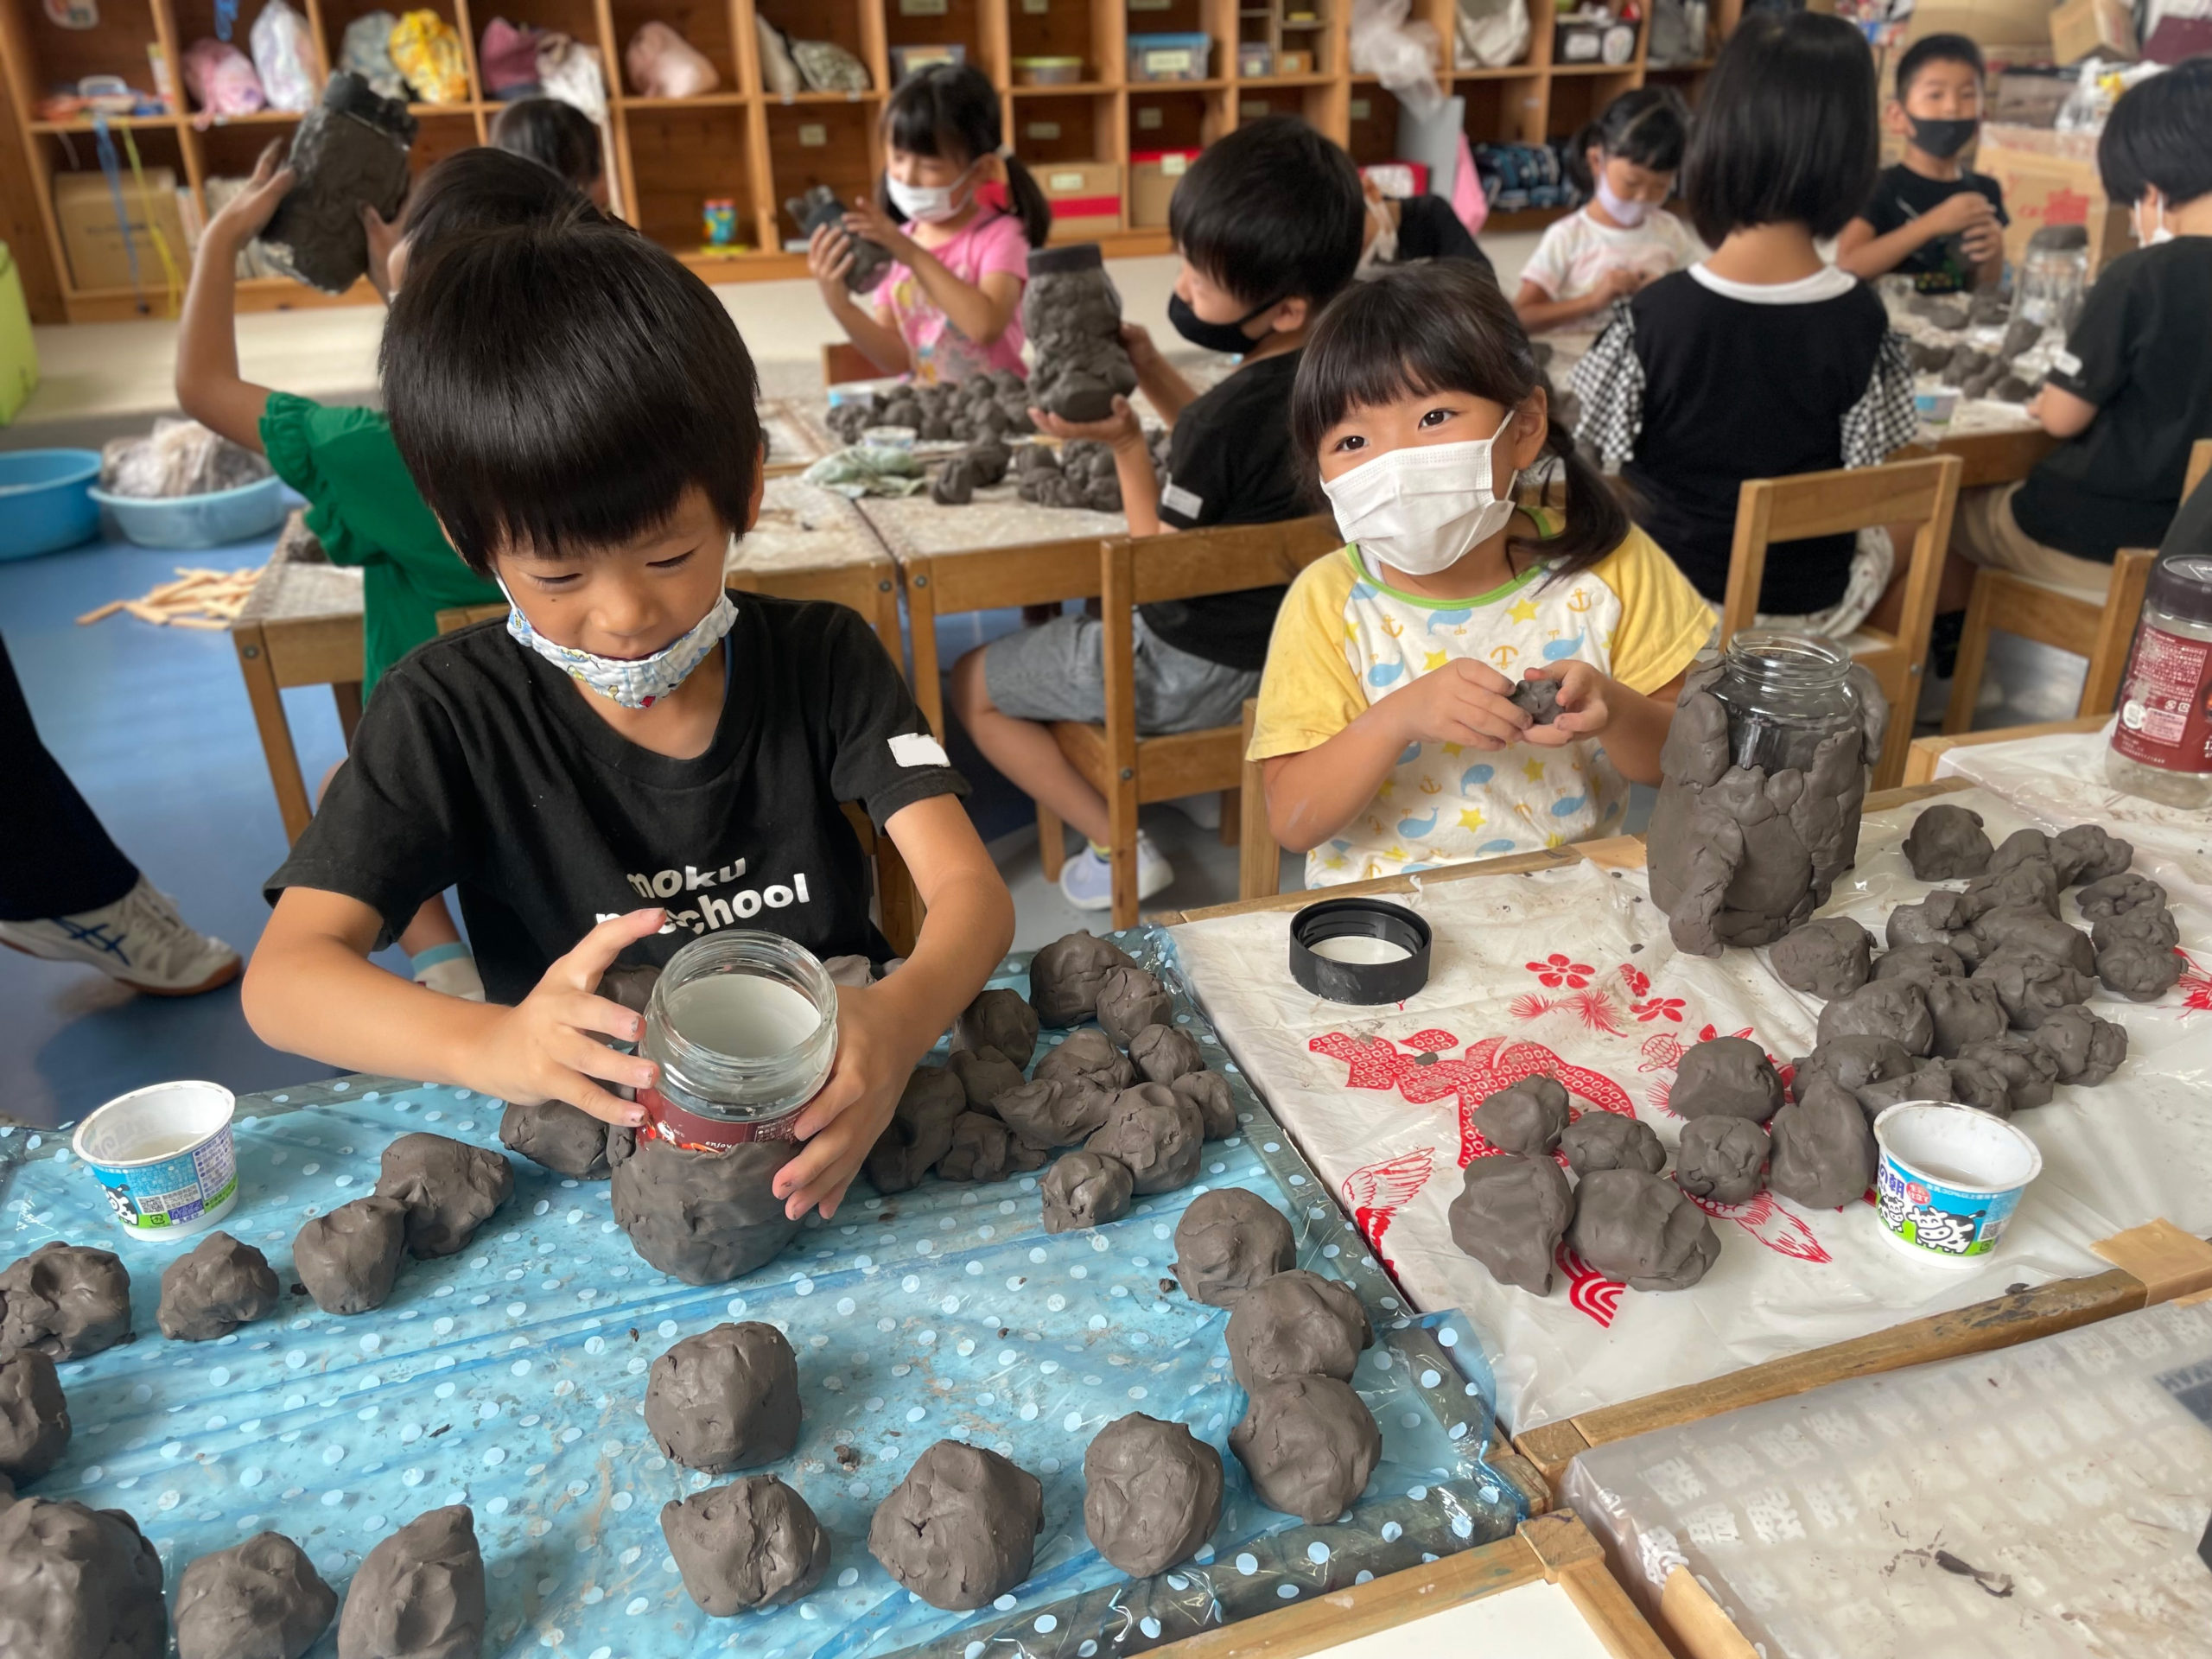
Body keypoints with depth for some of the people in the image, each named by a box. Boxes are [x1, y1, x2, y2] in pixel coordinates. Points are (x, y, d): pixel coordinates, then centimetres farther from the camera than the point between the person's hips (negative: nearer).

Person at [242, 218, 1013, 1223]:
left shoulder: (822, 657, -6)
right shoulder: (453, 714, -8)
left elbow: (972, 891, -15)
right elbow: (282, 975, -14)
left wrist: (899, 1021, -39)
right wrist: (492, 1044, -37)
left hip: (822, 1109, 1)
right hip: (590, 1129, -1)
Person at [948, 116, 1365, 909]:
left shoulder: (1225, 419, -31)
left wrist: (1124, 444, -22)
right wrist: (1152, 371, 0)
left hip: (1201, 669, -9)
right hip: (1285, 630, 9)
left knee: (973, 682, 6)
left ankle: (1119, 850, 8)